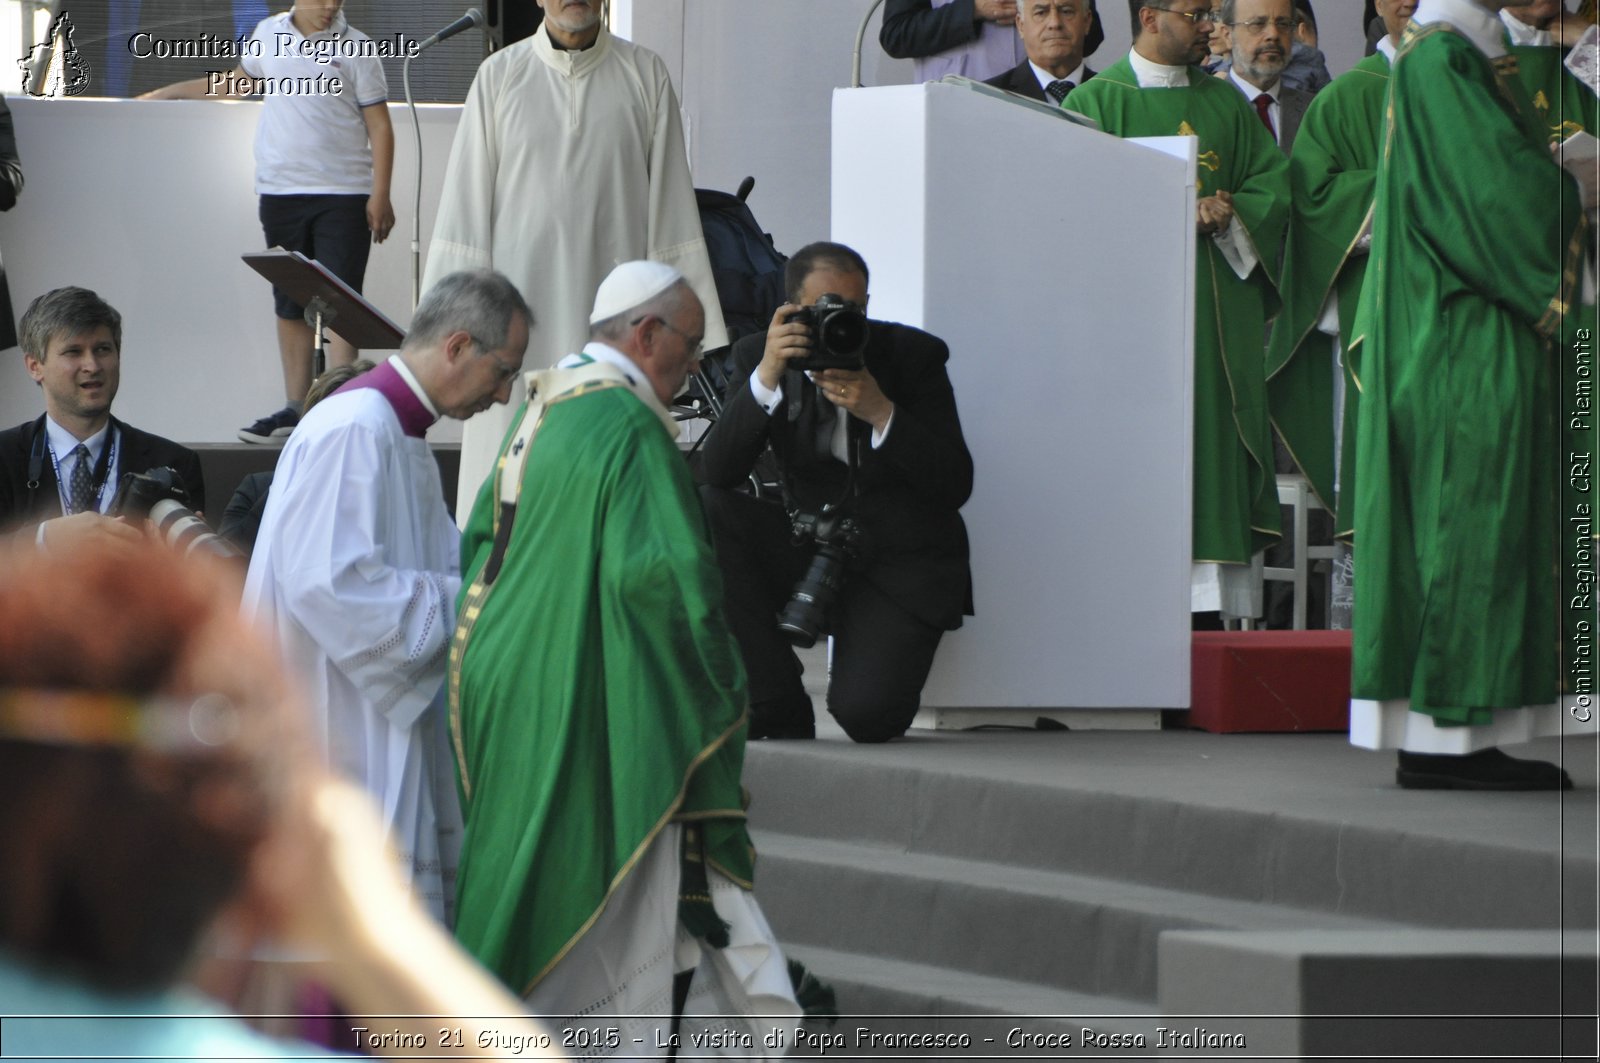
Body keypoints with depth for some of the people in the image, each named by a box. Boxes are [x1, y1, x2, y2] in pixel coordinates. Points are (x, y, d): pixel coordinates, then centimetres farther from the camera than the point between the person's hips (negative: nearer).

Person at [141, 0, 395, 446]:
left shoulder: (355, 49, -3)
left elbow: (379, 127, -3)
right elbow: (241, 82, 27)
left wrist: (380, 195, -10)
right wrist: (173, 92, 29)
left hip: (344, 195, -4)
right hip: (281, 192, 4)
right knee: (290, 305, 7)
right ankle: (296, 407, 12)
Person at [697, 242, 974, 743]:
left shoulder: (913, 355, -7)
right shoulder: (760, 355, -2)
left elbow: (955, 488, -12)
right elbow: (717, 473, -14)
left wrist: (880, 413, -25)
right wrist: (765, 378, -26)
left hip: (902, 569, -3)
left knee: (866, 715, -27)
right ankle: (777, 704, -14)